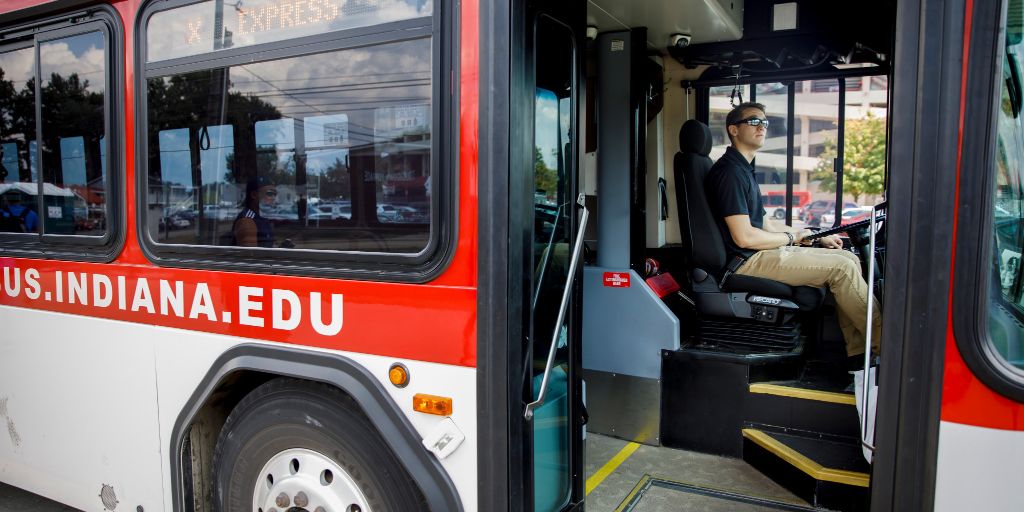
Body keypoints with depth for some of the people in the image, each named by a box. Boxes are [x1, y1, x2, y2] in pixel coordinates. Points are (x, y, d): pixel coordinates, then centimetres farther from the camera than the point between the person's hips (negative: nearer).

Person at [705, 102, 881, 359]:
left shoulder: (744, 169, 20)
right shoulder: (730, 172, -14)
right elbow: (744, 237, -21)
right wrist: (792, 238, -5)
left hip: (761, 253, 11)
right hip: (747, 262, -10)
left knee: (849, 258, 5)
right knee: (841, 267, -13)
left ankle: (857, 353, 2)